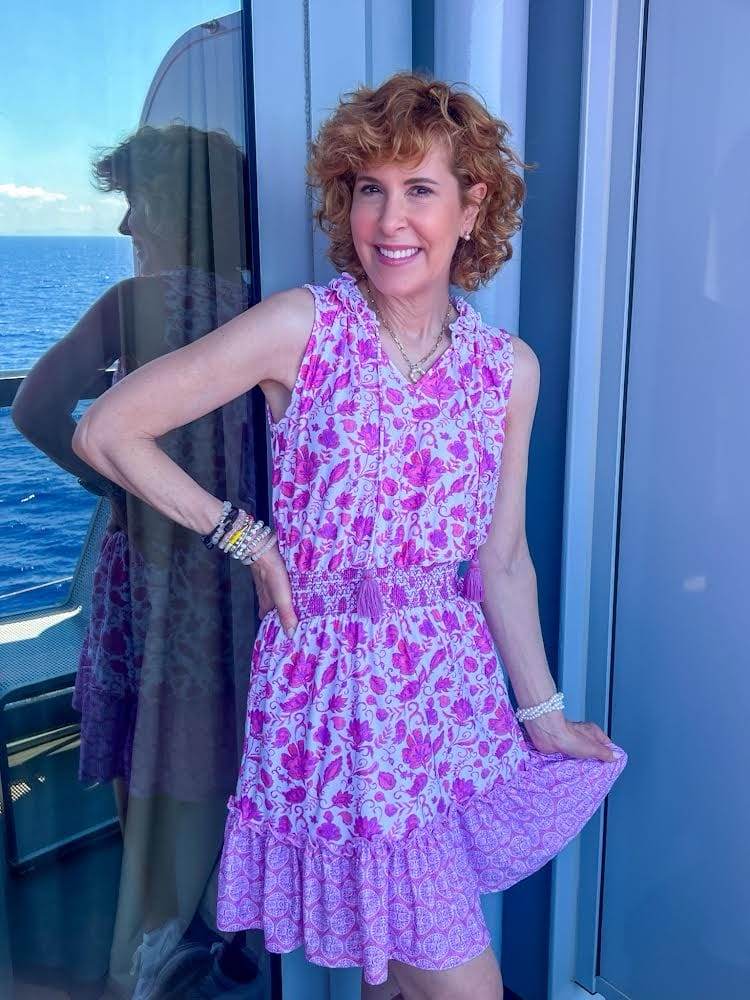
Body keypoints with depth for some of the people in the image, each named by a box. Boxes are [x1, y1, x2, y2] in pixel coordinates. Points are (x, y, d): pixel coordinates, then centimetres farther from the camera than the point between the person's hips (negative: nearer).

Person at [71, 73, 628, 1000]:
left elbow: (501, 558, 6)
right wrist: (247, 538, -10)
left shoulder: (508, 365, 0)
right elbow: (105, 430, -10)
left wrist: (542, 711, 9)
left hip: (456, 686, 5)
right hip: (338, 687, -4)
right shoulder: (304, 326, -12)